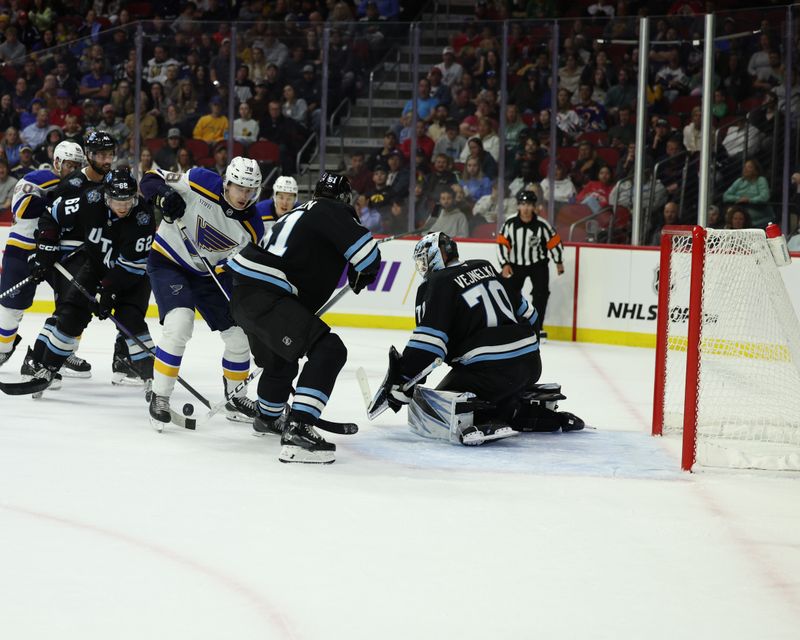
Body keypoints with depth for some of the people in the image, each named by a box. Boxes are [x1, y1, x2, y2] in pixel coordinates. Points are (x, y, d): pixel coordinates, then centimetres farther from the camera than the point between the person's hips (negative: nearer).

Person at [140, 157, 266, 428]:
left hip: (209, 274, 5)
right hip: (169, 261, -5)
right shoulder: (201, 182, -22)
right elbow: (150, 179, -16)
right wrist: (164, 196, -36)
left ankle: (235, 398, 27)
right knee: (179, 324, -27)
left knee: (239, 334, 4)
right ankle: (160, 396, -14)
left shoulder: (252, 228, -11)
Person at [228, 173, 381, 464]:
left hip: (243, 290, 10)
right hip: (263, 295, -10)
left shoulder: (302, 212, 24)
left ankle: (268, 417, 60)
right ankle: (296, 431, -25)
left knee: (281, 361, 33)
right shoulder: (332, 211, -4)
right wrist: (361, 275, 6)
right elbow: (367, 252, -14)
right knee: (329, 350, -17)